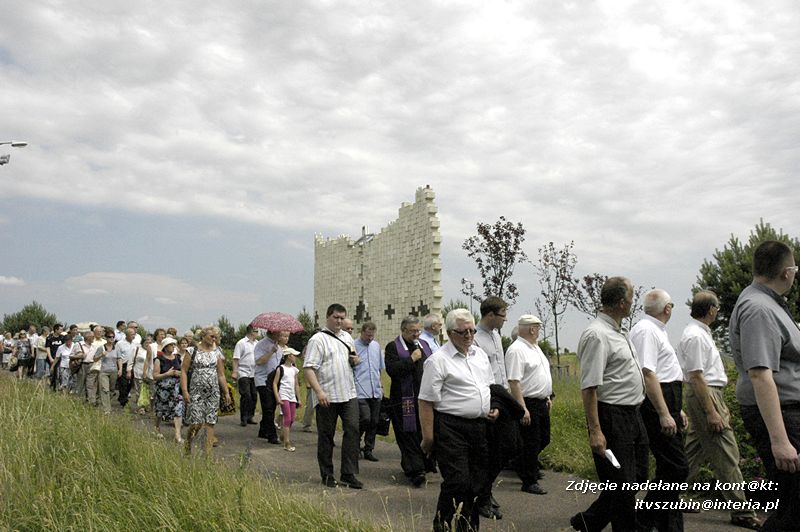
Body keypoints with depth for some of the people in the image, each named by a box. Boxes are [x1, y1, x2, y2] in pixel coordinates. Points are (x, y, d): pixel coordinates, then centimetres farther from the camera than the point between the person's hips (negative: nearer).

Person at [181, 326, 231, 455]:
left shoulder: (217, 352, 10)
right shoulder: (193, 351, 0)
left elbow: (221, 374, 13)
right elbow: (184, 371, -2)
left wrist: (226, 392, 10)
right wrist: (185, 391, -10)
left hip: (213, 392, 3)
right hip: (196, 391, -3)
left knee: (210, 422, -1)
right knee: (196, 422, -6)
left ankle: (208, 452, 6)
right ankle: (187, 445, 23)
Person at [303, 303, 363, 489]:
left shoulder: (347, 337, 15)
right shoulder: (318, 339, -7)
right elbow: (308, 368, -13)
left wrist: (355, 360, 4)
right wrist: (319, 392, -23)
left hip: (349, 394, 5)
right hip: (327, 397, -5)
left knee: (352, 430, -2)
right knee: (326, 435, 5)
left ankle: (349, 474, 5)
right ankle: (327, 475, 18)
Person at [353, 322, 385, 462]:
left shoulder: (376, 346, 14)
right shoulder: (353, 346, -7)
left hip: (375, 391, 6)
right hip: (360, 391, -6)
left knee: (374, 422, 7)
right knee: (365, 419, -14)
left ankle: (369, 450, 18)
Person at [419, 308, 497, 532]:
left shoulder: (480, 354, 14)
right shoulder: (438, 360, -9)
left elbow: (491, 385, 27)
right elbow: (426, 402, -11)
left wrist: (494, 408, 10)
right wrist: (428, 437, -13)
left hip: (480, 426, 7)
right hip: (451, 428, -7)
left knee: (477, 481, 12)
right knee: (457, 482, -9)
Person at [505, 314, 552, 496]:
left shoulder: (535, 347, 14)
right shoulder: (516, 350, -18)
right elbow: (514, 382, -23)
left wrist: (547, 397, 20)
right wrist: (523, 409, -25)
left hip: (541, 402, 10)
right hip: (528, 404, -9)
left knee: (543, 439, 17)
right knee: (532, 443, 0)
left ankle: (521, 465, 36)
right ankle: (529, 482, 12)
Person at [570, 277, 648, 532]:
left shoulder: (620, 333, 14)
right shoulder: (597, 335, -18)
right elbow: (589, 387, -22)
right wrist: (595, 431, -26)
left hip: (632, 414, 10)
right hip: (612, 417, -10)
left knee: (638, 477, 15)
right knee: (622, 483, -2)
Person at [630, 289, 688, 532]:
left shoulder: (655, 330, 20)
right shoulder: (646, 330, -13)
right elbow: (647, 374, -22)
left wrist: (677, 409, 26)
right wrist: (664, 414, -24)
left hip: (666, 405, 11)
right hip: (656, 404, -11)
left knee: (670, 467, 13)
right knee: (676, 468, -12)